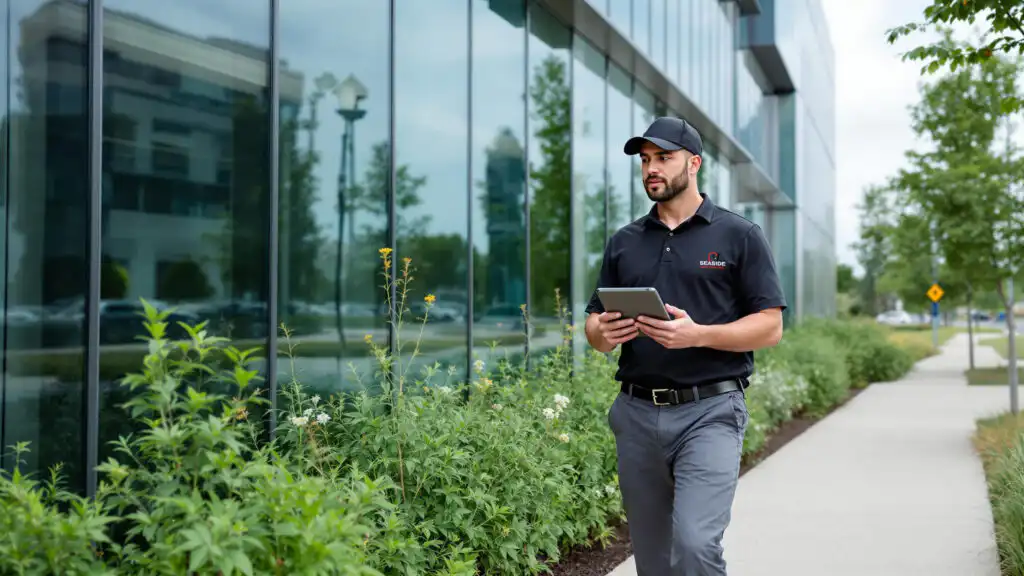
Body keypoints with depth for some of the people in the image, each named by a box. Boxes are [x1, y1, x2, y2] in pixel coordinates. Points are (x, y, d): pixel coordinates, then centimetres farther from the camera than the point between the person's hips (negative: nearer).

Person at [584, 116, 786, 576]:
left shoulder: (738, 235, 1)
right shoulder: (623, 242, 13)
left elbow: (770, 326, -4)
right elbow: (594, 323, 15)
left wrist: (696, 335, -19)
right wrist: (602, 333, -10)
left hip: (709, 410, -4)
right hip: (636, 413, 5)